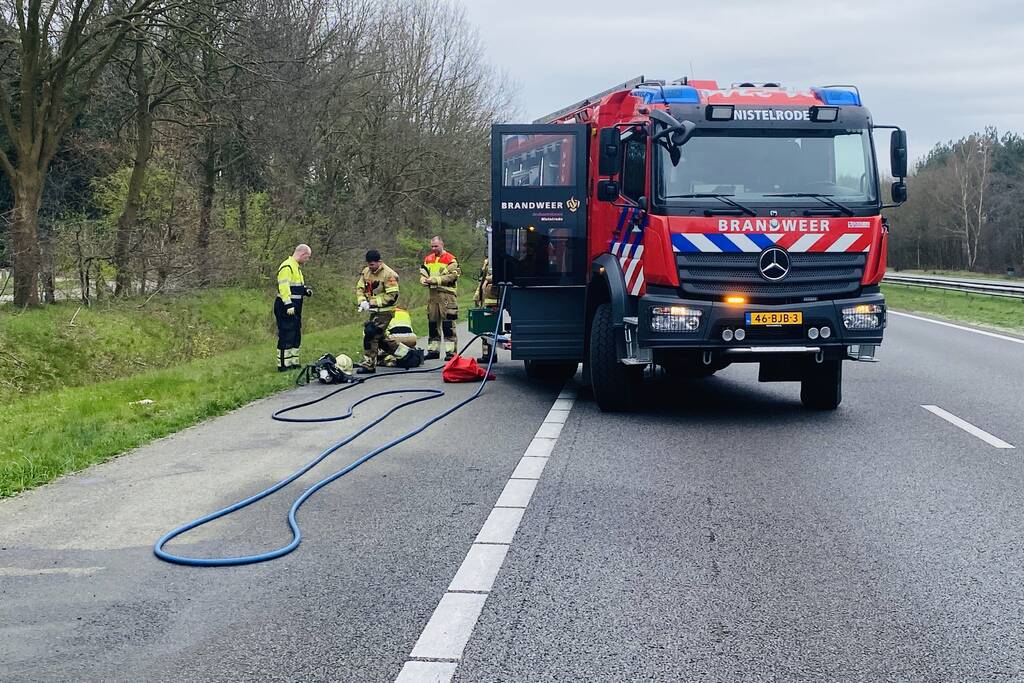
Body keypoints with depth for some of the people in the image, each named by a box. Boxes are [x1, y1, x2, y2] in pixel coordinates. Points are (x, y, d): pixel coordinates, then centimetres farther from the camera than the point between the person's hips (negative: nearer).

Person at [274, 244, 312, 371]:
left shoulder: (296, 267, 19)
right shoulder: (287, 267, -15)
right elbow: (284, 287, -22)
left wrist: (305, 290, 10)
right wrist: (288, 305, -27)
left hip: (294, 308, 11)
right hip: (285, 308, -11)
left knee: (296, 336, 14)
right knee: (286, 336, -8)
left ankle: (293, 362, 22)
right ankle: (283, 365, -5)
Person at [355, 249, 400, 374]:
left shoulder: (388, 275, -17)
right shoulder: (366, 272, 5)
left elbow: (392, 295, -19)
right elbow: (359, 288, 10)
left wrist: (373, 302, -20)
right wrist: (362, 301, -9)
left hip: (385, 311, -8)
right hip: (374, 310, 8)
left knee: (370, 334, -14)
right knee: (378, 336, 18)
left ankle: (369, 364, -9)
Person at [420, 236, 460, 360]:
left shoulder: (451, 260, -4)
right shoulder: (428, 259, 16)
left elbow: (452, 276, -13)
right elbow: (423, 273, 17)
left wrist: (435, 280, -18)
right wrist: (424, 280, -7)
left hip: (447, 295, -6)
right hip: (433, 294, 7)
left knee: (448, 324, -8)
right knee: (432, 322, 10)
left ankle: (450, 351, -5)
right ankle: (433, 350, 18)